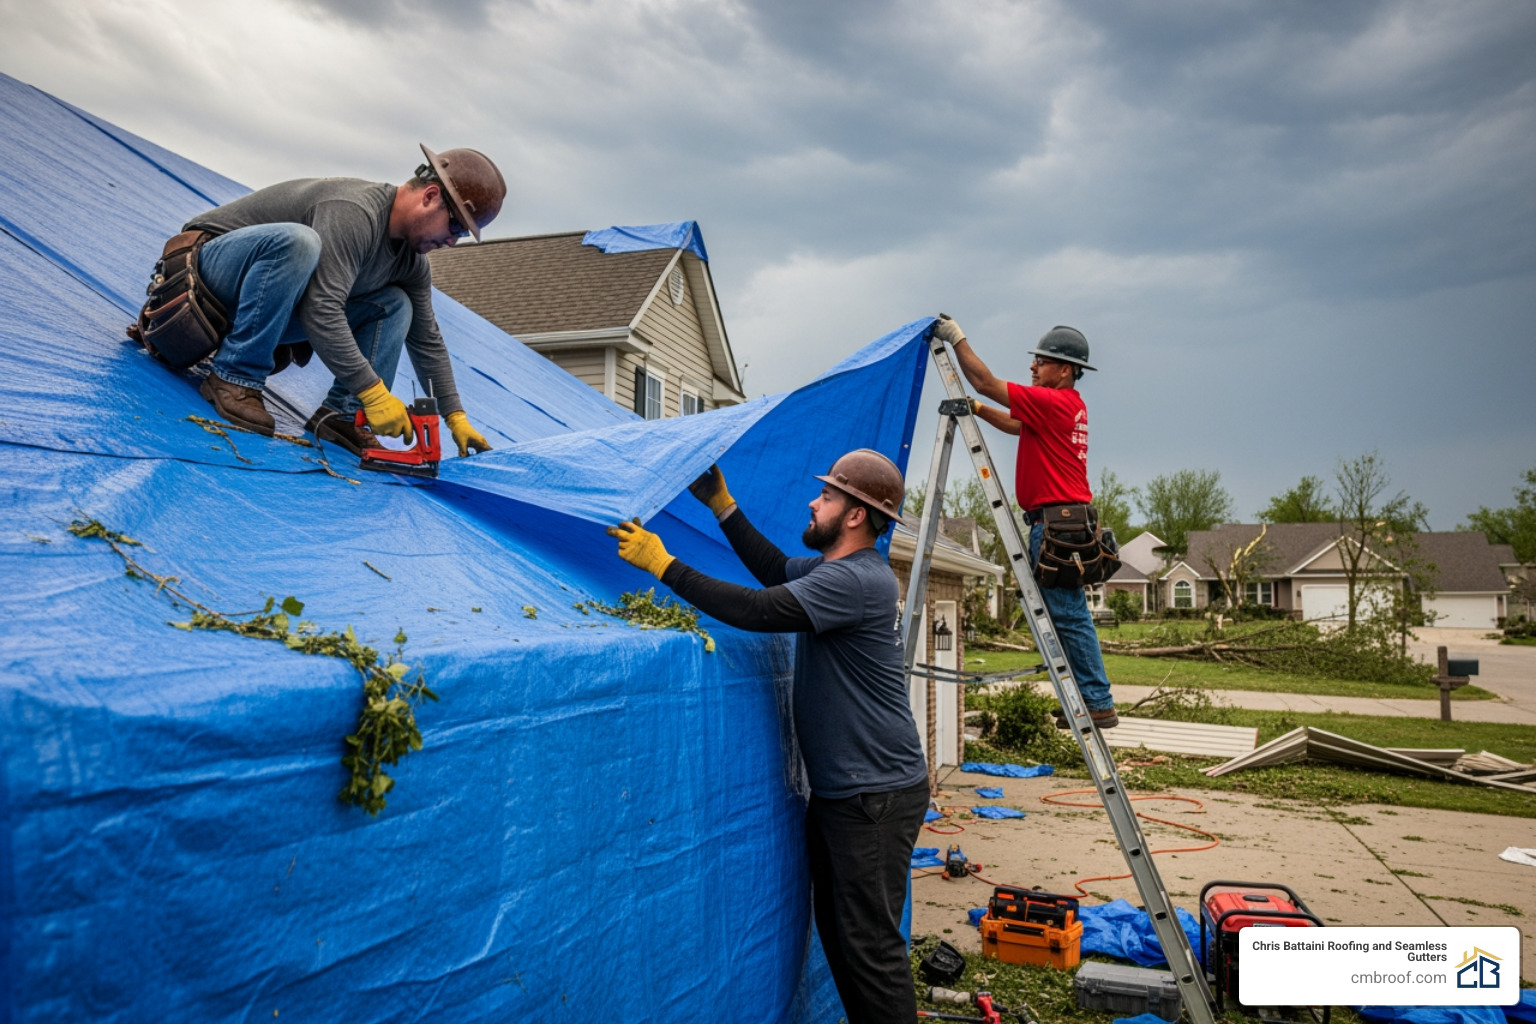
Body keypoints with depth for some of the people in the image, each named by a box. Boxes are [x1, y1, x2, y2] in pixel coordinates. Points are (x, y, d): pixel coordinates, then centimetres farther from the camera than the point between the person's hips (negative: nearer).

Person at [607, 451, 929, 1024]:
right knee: (835, 926, 19)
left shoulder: (855, 580, -23)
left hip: (876, 795, -10)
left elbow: (757, 611, -29)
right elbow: (775, 569, 21)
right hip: (838, 788, 10)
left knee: (870, 944, -1)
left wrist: (662, 564, -22)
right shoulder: (837, 569, 9)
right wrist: (721, 504, 16)